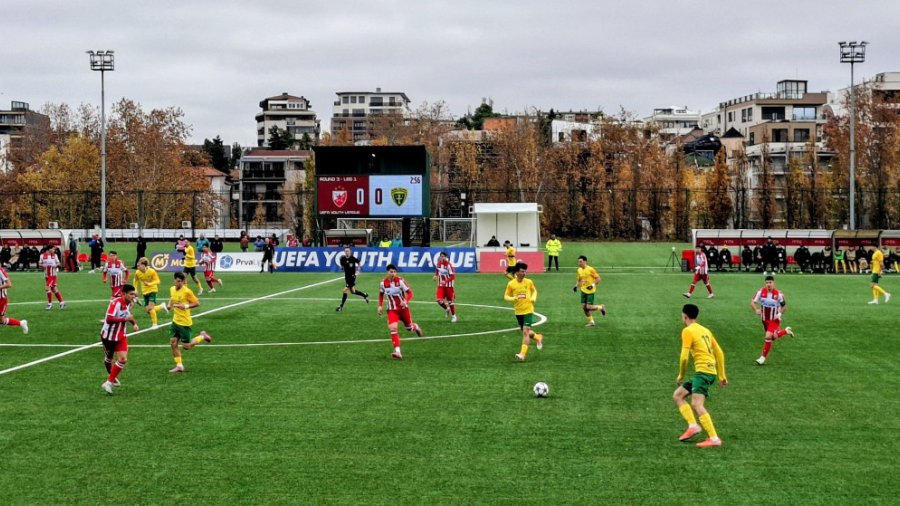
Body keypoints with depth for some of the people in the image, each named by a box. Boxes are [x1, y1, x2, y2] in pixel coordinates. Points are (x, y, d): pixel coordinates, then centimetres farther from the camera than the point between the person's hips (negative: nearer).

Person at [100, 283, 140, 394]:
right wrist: (125, 319, -36)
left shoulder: (129, 303, -2)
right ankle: (111, 376, 44)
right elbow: (109, 319, -34)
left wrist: (134, 323, 3)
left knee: (123, 359, -11)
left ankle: (109, 382, -2)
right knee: (108, 358, 16)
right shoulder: (116, 303, -26)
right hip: (108, 335, -5)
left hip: (121, 336, 6)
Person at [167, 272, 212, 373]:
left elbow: (197, 303, -13)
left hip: (185, 322, -7)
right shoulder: (172, 289, 2)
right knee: (173, 343, 3)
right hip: (175, 321, 7)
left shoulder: (187, 291, -18)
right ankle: (179, 366, 12)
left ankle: (203, 336, 22)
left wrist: (186, 306, -26)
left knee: (186, 346, -1)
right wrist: (170, 304, 5)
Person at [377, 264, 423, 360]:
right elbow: (381, 294, 13)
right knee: (392, 328, -20)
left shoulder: (400, 281, -16)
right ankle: (397, 352, -23)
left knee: (409, 327, 13)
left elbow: (410, 293, -13)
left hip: (403, 308, -1)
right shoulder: (383, 283, -6)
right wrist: (380, 306, 3)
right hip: (392, 309, 1)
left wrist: (406, 301, -32)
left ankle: (416, 327, 54)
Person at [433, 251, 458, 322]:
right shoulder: (438, 263, -2)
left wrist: (445, 281, -32)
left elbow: (453, 276, -21)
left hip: (449, 285, -5)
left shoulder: (449, 265, -21)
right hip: (441, 285, 5)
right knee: (439, 300, -10)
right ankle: (447, 308, 21)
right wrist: (435, 275, 2)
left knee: (450, 301, 6)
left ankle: (453, 316, 25)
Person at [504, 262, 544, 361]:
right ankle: (538, 337, 45)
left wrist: (533, 298, -5)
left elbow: (534, 291, 15)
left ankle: (522, 354, -15)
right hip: (518, 311, 2)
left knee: (526, 332, -13)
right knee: (525, 332, 15)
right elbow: (506, 297, 0)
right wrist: (514, 298, -20)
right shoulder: (511, 284, -6)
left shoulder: (529, 282, -4)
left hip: (528, 310, -2)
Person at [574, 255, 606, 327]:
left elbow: (598, 279, -11)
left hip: (590, 291, -6)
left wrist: (593, 285, -23)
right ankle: (591, 322, 17)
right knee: (584, 307, 2)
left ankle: (601, 307, 15)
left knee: (588, 307, -12)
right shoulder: (579, 270, 4)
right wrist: (576, 286, 1)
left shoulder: (590, 269, -15)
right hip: (583, 291, 6)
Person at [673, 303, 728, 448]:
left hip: (703, 371, -9)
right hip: (711, 371, 9)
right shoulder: (705, 330, 20)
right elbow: (719, 353, 20)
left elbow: (684, 357, -12)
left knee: (696, 404, -19)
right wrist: (722, 376, 23)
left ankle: (714, 438, -26)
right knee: (677, 395, 14)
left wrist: (681, 376, 3)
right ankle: (693, 425, 0)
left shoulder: (687, 331, -5)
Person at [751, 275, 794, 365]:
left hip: (774, 320, -4)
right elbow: (753, 302, -9)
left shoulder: (778, 294, -16)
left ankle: (763, 357, -7)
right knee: (773, 337, 17)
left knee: (768, 336, -19)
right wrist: (756, 310, -29)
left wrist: (780, 314, -19)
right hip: (764, 319, 4)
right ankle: (786, 331, 43)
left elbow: (784, 306, -2)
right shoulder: (761, 291, -10)